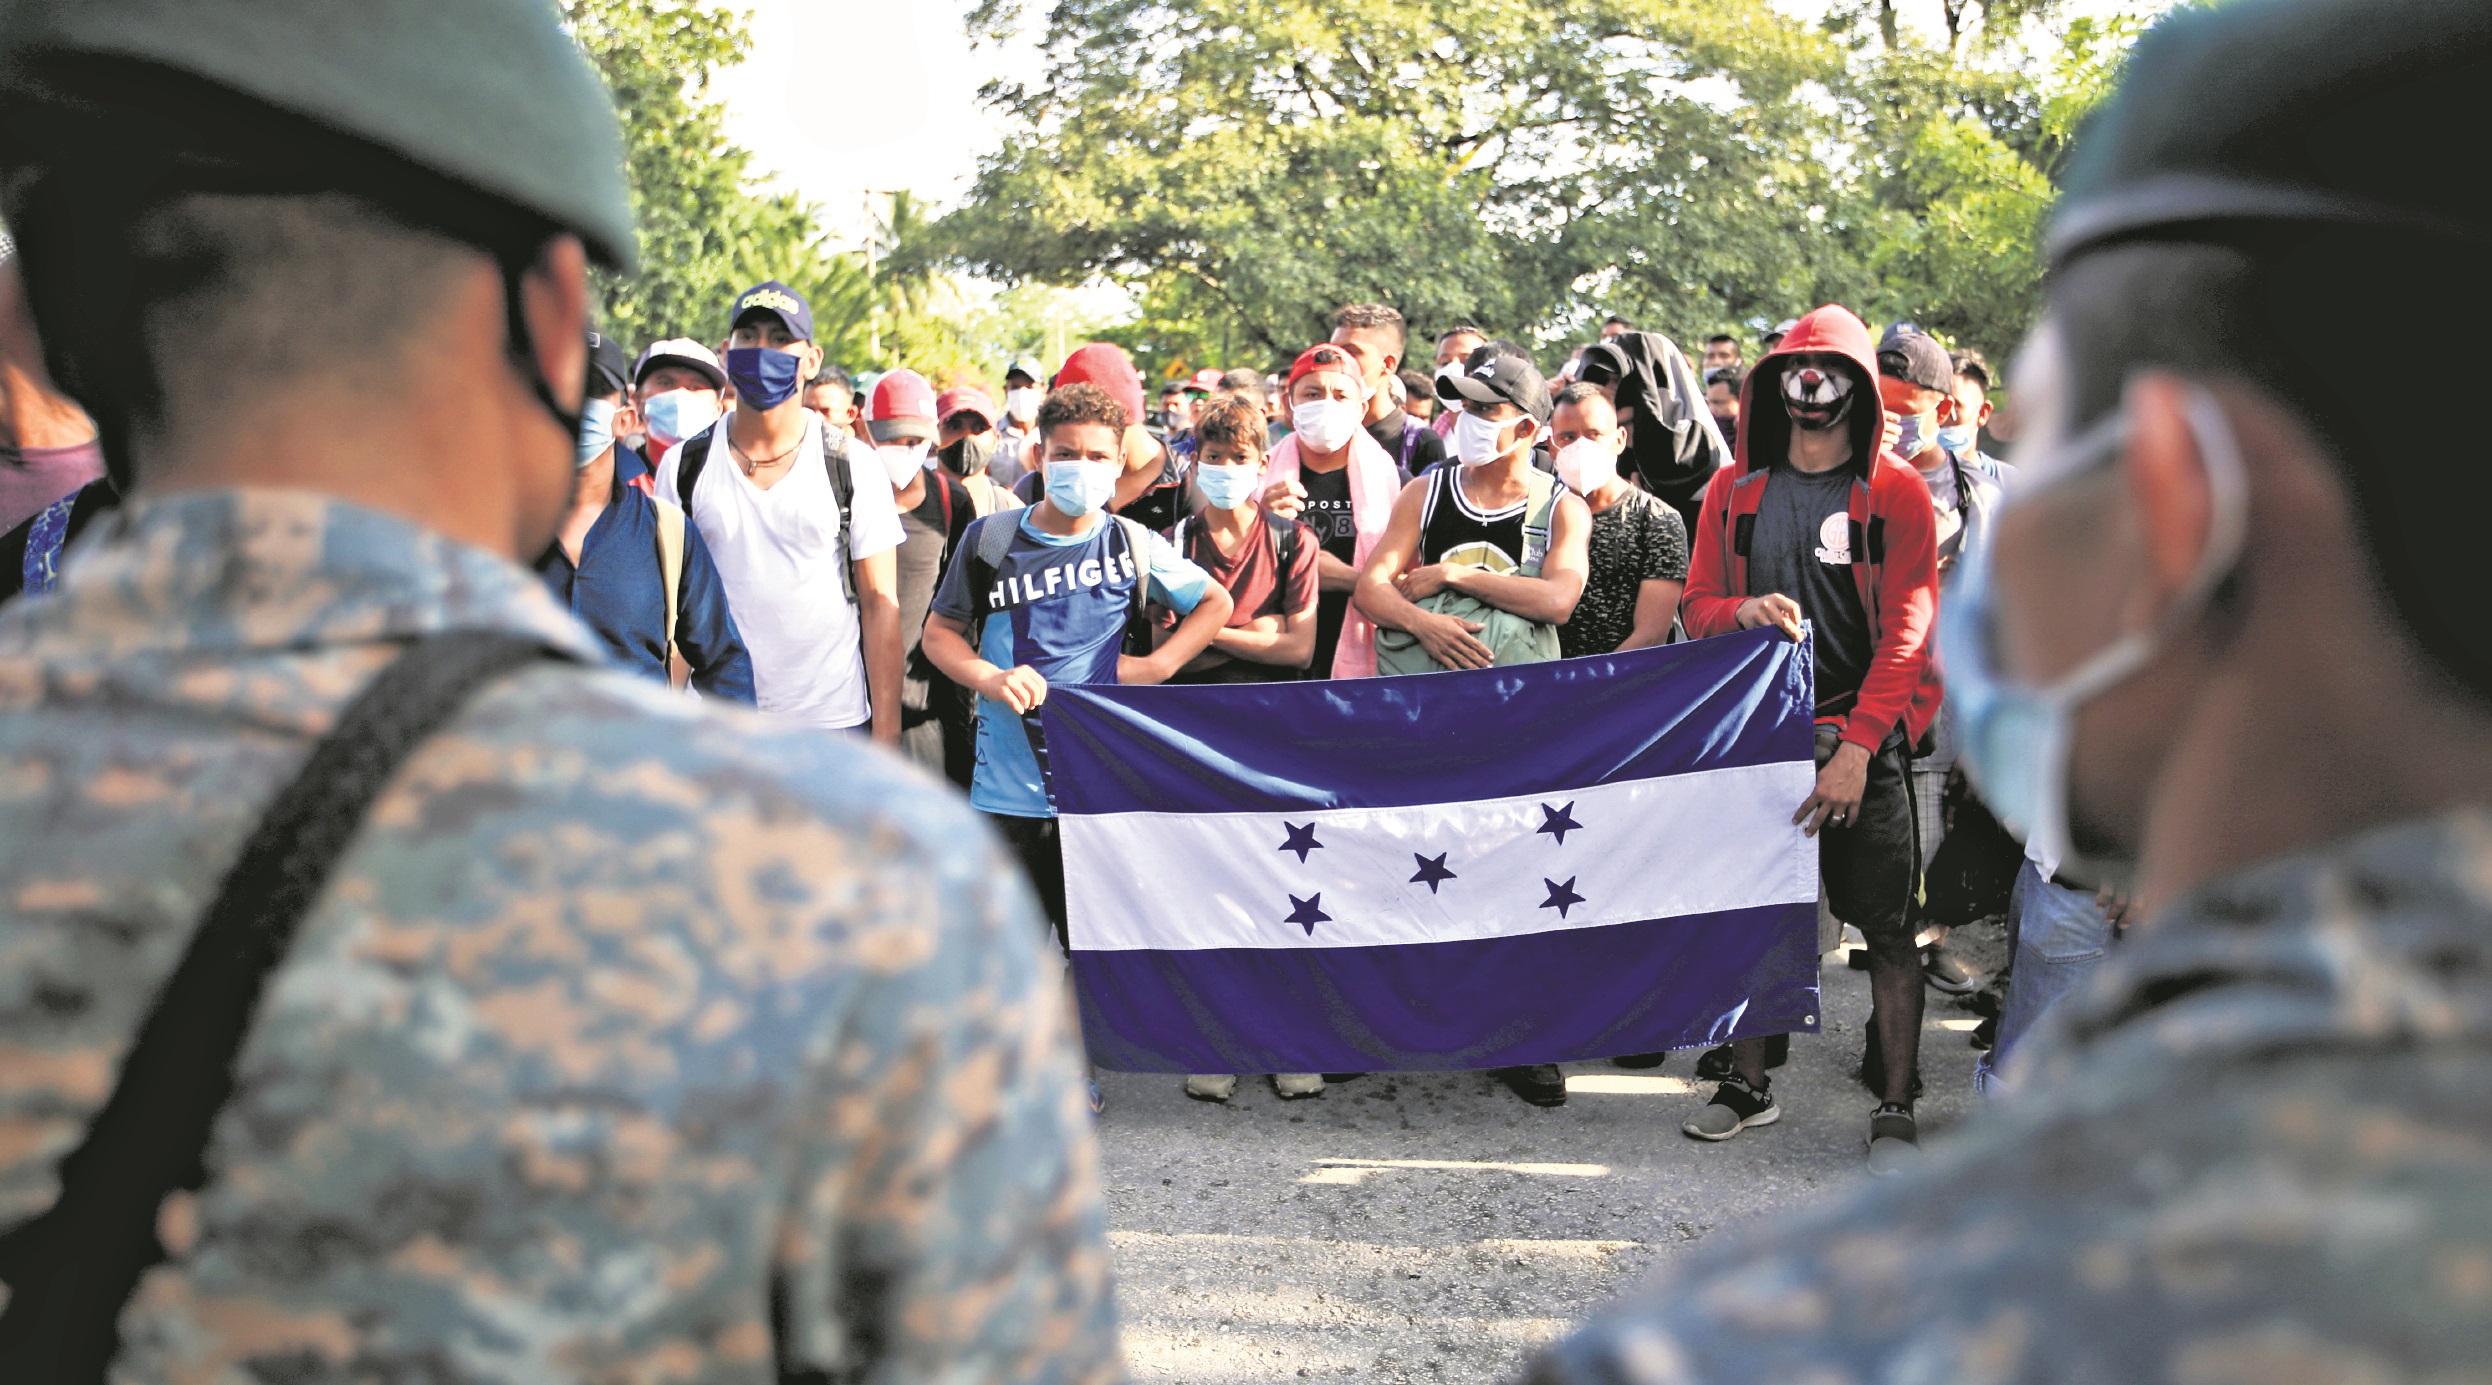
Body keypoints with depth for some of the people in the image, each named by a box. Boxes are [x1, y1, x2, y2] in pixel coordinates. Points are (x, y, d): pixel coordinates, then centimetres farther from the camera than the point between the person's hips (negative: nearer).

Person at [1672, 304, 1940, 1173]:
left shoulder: (1895, 493, -1)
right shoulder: (1734, 491, 10)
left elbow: (1907, 632, -7)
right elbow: (1695, 607, 10)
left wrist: (1856, 749, -16)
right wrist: (1743, 611, -14)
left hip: (1863, 740, -3)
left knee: (1888, 929, -3)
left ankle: (1895, 1110, 4)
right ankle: (1747, 1083, 24)